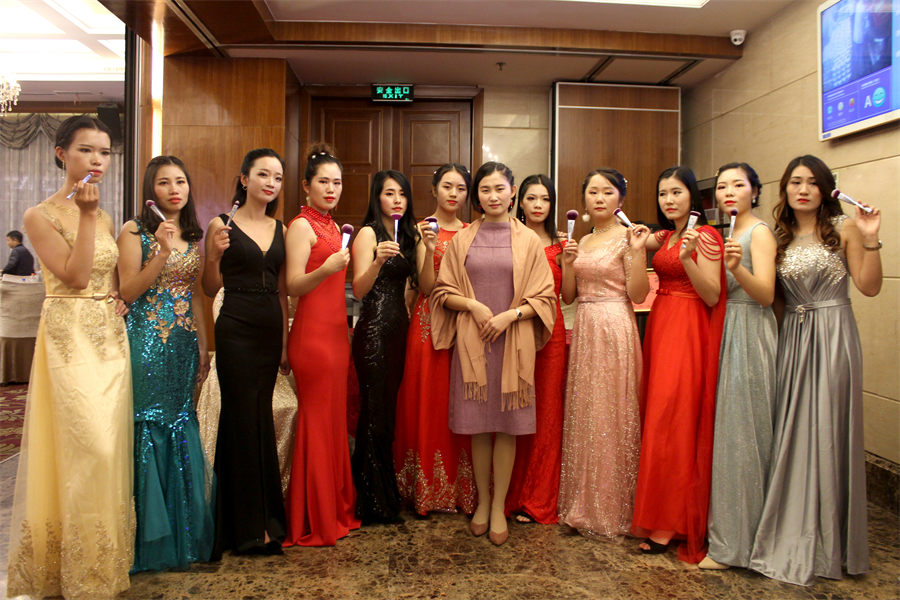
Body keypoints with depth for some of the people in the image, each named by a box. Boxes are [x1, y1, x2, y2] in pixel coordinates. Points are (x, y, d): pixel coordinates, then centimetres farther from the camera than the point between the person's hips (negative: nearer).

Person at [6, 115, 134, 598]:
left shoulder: (105, 217, 13)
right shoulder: (40, 215, -5)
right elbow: (75, 275, -15)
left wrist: (119, 299, 1)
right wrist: (86, 215, -15)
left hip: (111, 338, 6)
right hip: (70, 339, -6)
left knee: (109, 450, 9)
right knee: (85, 449, -7)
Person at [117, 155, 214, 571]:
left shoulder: (192, 236, 13)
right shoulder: (135, 232, -3)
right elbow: (128, 292, -10)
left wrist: (203, 346, 12)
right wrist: (162, 252, -20)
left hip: (184, 344, 5)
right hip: (147, 342, -5)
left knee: (181, 428, 10)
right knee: (148, 429, 0)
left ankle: (183, 535, 23)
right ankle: (150, 540, 14)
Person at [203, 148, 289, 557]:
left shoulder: (280, 229, 11)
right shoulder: (221, 225, -2)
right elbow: (210, 289, -1)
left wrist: (285, 341, 12)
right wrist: (216, 254, -19)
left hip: (271, 331, 5)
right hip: (236, 330, -5)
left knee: (259, 419, 12)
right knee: (245, 419, 0)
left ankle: (264, 515, 25)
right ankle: (250, 526, 13)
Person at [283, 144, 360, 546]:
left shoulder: (332, 226, 18)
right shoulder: (302, 226, -7)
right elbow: (293, 286, -17)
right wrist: (326, 268, -29)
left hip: (335, 330, 8)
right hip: (313, 333, -8)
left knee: (335, 420, 11)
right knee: (317, 422, -3)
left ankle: (336, 509, 23)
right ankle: (312, 523, 10)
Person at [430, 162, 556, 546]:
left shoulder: (528, 240, 5)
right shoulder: (462, 239, 9)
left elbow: (543, 297, 3)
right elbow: (443, 291, 7)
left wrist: (510, 315, -12)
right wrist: (473, 305, -10)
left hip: (513, 340, -1)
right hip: (472, 341, 1)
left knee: (507, 425, 3)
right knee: (478, 425, 6)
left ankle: (499, 506, 15)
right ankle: (482, 500, 23)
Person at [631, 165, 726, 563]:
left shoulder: (704, 236, -7)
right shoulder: (665, 236, 16)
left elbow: (712, 297, -13)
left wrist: (687, 258, -25)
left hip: (687, 331, -8)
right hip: (660, 325, 8)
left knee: (671, 419, -8)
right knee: (655, 416, 8)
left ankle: (667, 524, 2)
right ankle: (659, 513, 19)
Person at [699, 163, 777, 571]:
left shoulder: (759, 232, -7)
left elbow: (766, 294, -20)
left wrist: (737, 268, -35)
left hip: (749, 334, -7)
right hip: (722, 333, 8)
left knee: (739, 430, -3)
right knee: (723, 427, 11)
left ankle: (732, 542, 7)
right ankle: (723, 523, 24)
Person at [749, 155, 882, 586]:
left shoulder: (843, 227, 0)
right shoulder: (779, 236, 12)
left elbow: (869, 286, -5)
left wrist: (870, 240, -16)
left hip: (832, 336, -4)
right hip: (791, 336, 4)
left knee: (826, 430, 0)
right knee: (790, 431, 6)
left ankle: (827, 541, 17)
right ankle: (793, 535, 21)